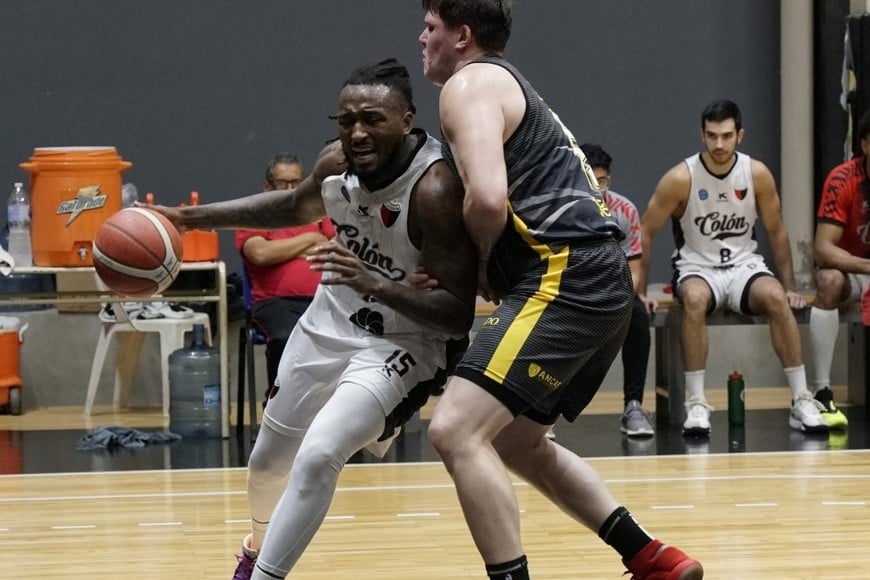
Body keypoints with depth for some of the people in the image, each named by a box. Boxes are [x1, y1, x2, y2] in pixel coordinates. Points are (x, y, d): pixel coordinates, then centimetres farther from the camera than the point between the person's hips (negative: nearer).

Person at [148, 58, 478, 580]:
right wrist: (198, 217, 9)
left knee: (318, 455, -29)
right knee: (268, 461, 21)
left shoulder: (435, 189, -31)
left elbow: (461, 316, -30)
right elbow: (298, 207, 14)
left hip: (398, 346, -7)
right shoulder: (340, 163, -11)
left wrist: (374, 282, -42)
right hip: (328, 326, 7)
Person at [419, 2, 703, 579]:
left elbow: (488, 199, -20)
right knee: (515, 443, 22)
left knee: (455, 430, -16)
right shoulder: (509, 84, 27)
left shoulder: (471, 82, -4)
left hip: (566, 276, -10)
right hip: (601, 279, 10)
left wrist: (482, 266, -2)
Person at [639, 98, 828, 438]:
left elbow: (777, 232, 7)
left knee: (776, 298, -30)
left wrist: (790, 287, 5)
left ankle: (801, 401, -24)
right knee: (694, 299, -37)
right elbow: (645, 234, -5)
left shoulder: (757, 174, -5)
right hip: (697, 267, -2)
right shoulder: (681, 178, -12)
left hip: (744, 265, 2)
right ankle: (696, 404, -31)